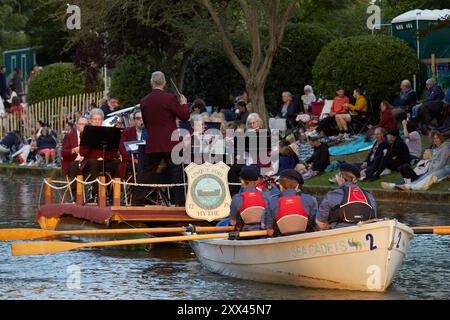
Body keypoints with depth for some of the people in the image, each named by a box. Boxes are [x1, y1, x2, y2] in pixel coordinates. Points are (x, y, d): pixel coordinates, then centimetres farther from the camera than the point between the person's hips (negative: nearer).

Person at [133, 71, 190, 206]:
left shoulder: (144, 101, 5)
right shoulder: (170, 98, -11)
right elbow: (185, 116, -7)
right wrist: (184, 104, 11)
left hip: (152, 144, 4)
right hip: (170, 143, -4)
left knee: (145, 173, 12)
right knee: (177, 173, -1)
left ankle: (138, 201, 14)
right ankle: (179, 201, -7)